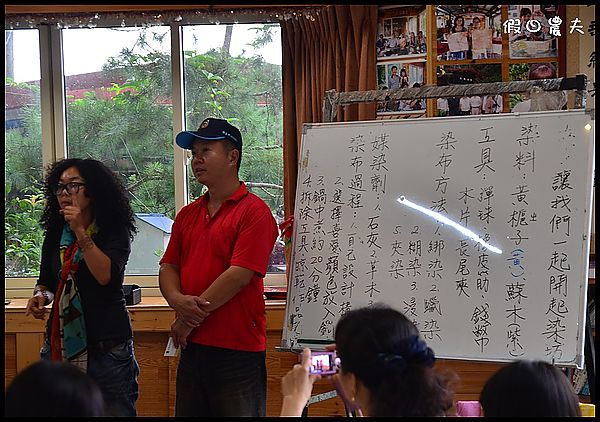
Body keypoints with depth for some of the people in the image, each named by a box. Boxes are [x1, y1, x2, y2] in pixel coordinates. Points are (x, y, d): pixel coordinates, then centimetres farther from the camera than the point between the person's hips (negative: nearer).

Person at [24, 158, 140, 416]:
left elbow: (105, 275, -19)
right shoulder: (55, 235, 11)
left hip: (107, 344, -5)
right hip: (61, 343, 5)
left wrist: (81, 232, -22)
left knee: (115, 409, -2)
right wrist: (40, 296, -4)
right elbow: (46, 282, 19)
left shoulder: (114, 231, -4)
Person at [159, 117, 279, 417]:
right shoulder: (187, 215, 15)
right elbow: (167, 268, 12)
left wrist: (190, 319, -11)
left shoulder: (254, 212, -9)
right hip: (192, 347, 7)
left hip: (238, 350, -7)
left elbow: (240, 275, -16)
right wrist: (178, 301, -11)